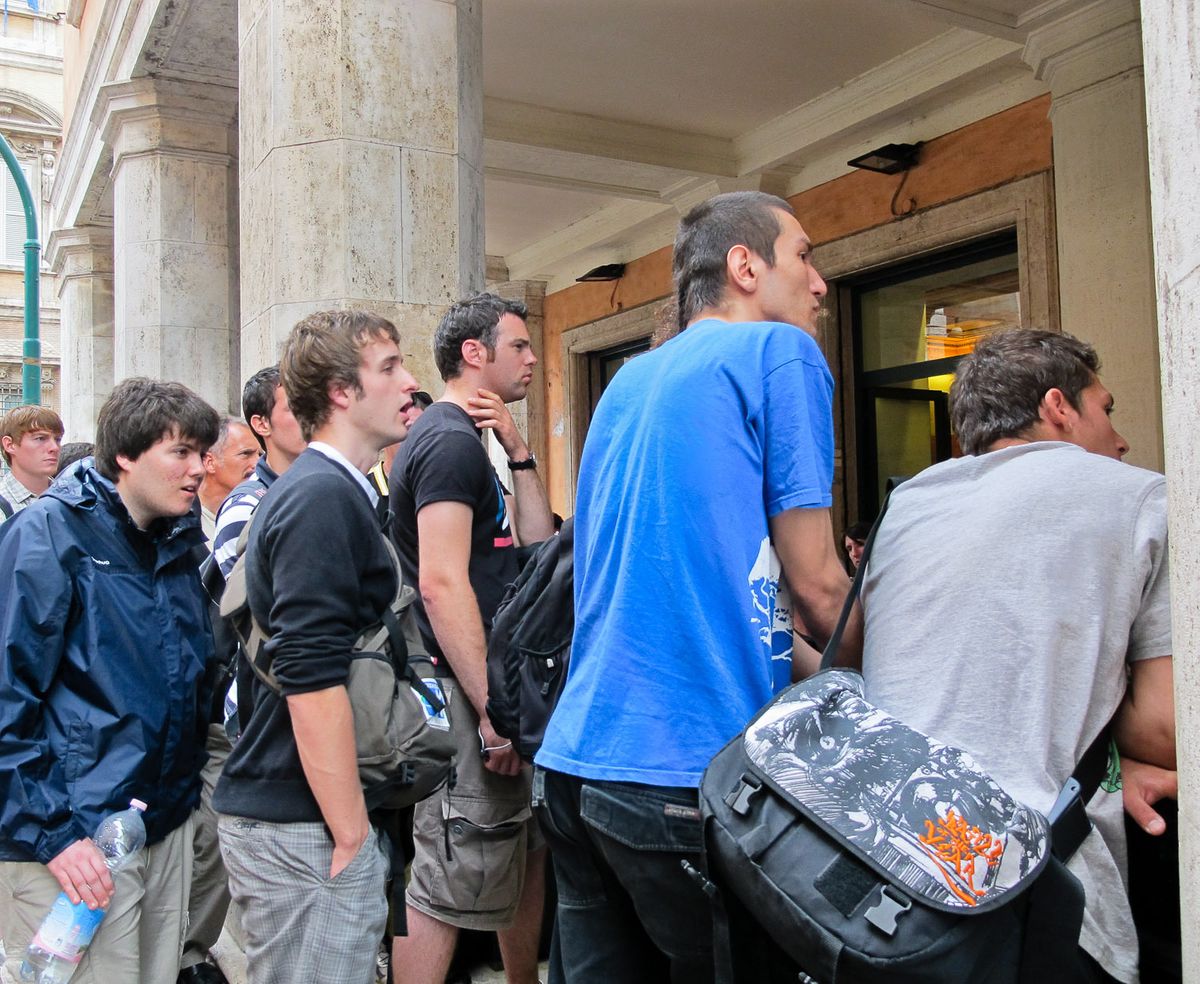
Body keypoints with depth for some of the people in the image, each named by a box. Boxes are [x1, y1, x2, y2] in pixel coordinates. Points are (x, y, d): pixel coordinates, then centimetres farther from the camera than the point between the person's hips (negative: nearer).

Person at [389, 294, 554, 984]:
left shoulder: (472, 440, 18)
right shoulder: (451, 439, -14)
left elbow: (535, 545, 15)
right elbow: (441, 584, -23)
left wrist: (520, 455, 5)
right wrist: (493, 708, -23)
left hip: (497, 690, 11)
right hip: (468, 694, -11)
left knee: (530, 852, 19)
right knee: (449, 889, -3)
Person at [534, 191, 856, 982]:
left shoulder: (630, 380, 17)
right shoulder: (781, 353, -5)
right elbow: (814, 584, -7)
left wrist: (818, 674, 21)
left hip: (577, 760, 7)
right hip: (690, 776, -7)